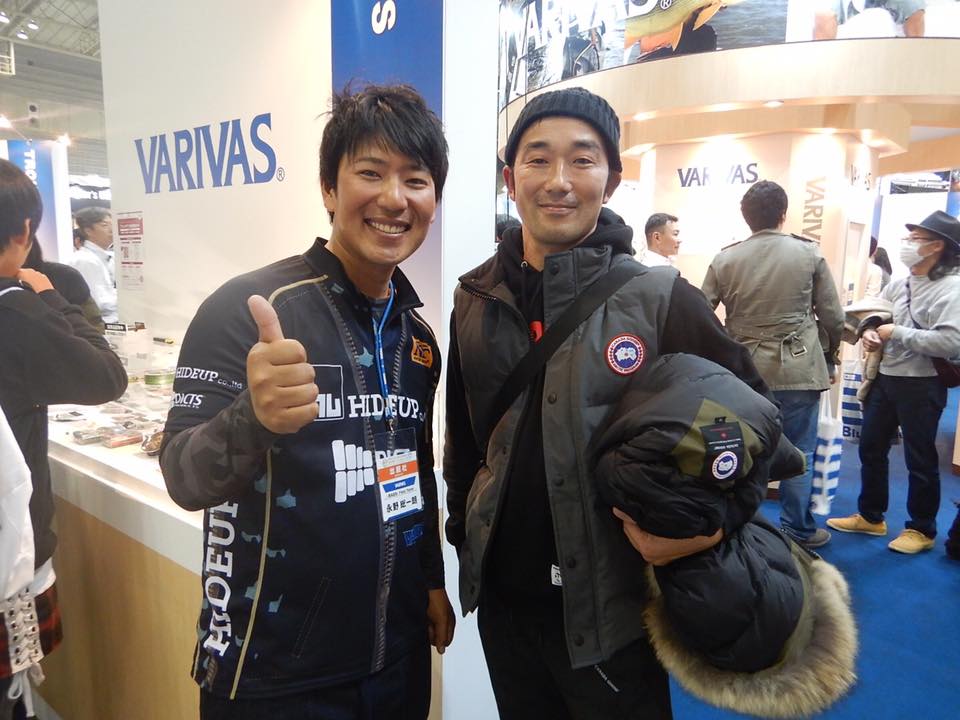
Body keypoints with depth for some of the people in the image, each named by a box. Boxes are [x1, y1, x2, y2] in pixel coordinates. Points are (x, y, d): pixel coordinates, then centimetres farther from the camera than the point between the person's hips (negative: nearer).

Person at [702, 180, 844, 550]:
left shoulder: (725, 259, -3)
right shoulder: (810, 254, -4)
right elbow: (833, 317, 0)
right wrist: (829, 359, 15)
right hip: (799, 370, -1)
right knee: (799, 453, 11)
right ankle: (798, 531, 21)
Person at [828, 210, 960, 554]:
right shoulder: (897, 284, 6)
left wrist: (896, 333, -20)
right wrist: (869, 332, -6)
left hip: (921, 386, -7)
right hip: (884, 379, 8)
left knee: (920, 460, 6)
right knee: (870, 448, 16)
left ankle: (922, 529, 25)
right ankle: (870, 516, 33)